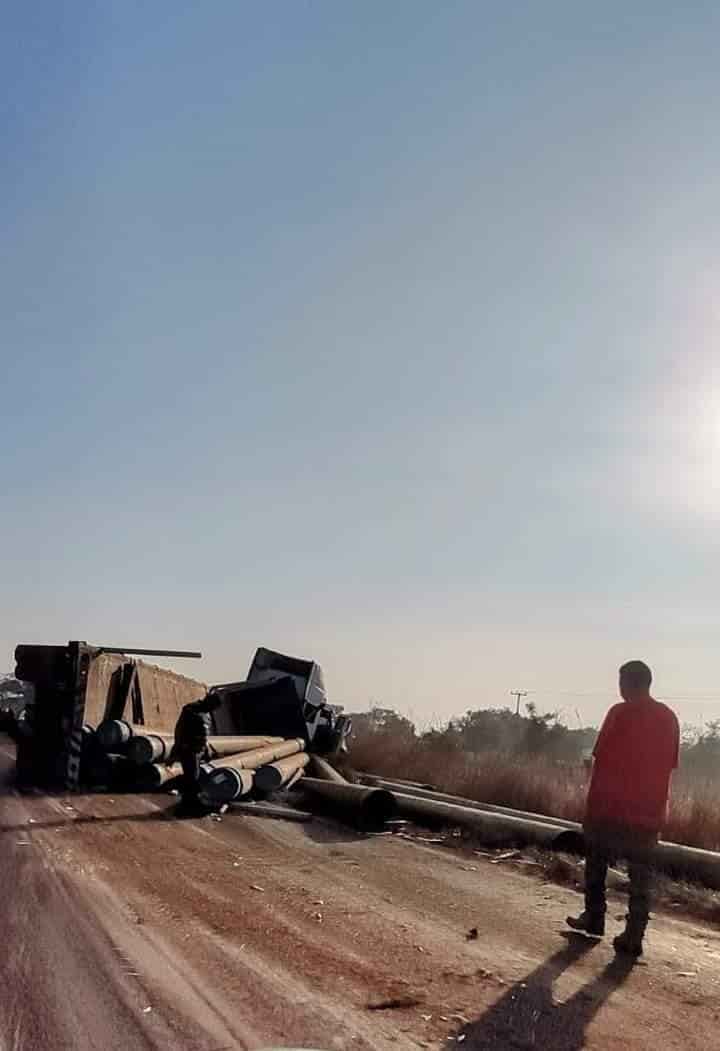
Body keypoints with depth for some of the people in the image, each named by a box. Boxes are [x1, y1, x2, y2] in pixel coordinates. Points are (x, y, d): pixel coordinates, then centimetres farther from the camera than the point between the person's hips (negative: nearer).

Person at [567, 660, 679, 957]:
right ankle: (633, 936, 4)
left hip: (611, 806, -4)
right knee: (640, 874, 7)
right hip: (650, 810, 4)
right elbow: (670, 765, 9)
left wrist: (592, 804, -1)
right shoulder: (669, 718, 4)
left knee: (596, 862, 16)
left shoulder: (620, 713, -11)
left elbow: (601, 760, -10)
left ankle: (594, 919, 22)